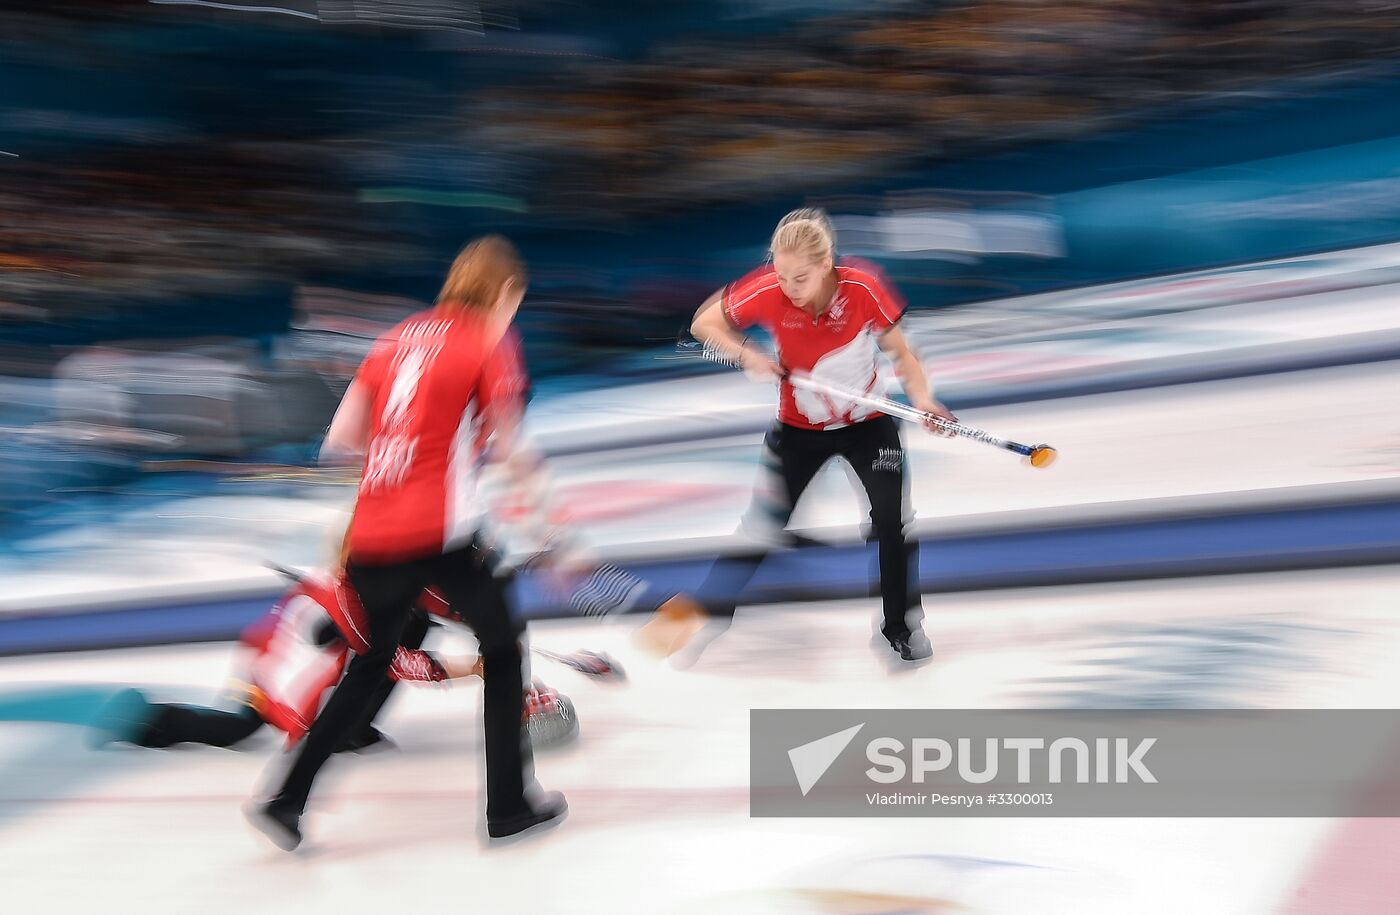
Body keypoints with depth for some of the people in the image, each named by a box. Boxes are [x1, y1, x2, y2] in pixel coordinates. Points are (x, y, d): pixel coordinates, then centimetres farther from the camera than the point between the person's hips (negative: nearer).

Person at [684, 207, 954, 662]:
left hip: (867, 423, 0)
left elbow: (900, 352, -13)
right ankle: (705, 609, 19)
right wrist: (748, 356, -27)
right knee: (763, 527, 3)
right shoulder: (767, 292, -24)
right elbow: (705, 323, -10)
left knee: (894, 521, -7)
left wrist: (921, 396, -30)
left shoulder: (863, 287, -25)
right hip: (799, 428, 0)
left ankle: (900, 623, 14)